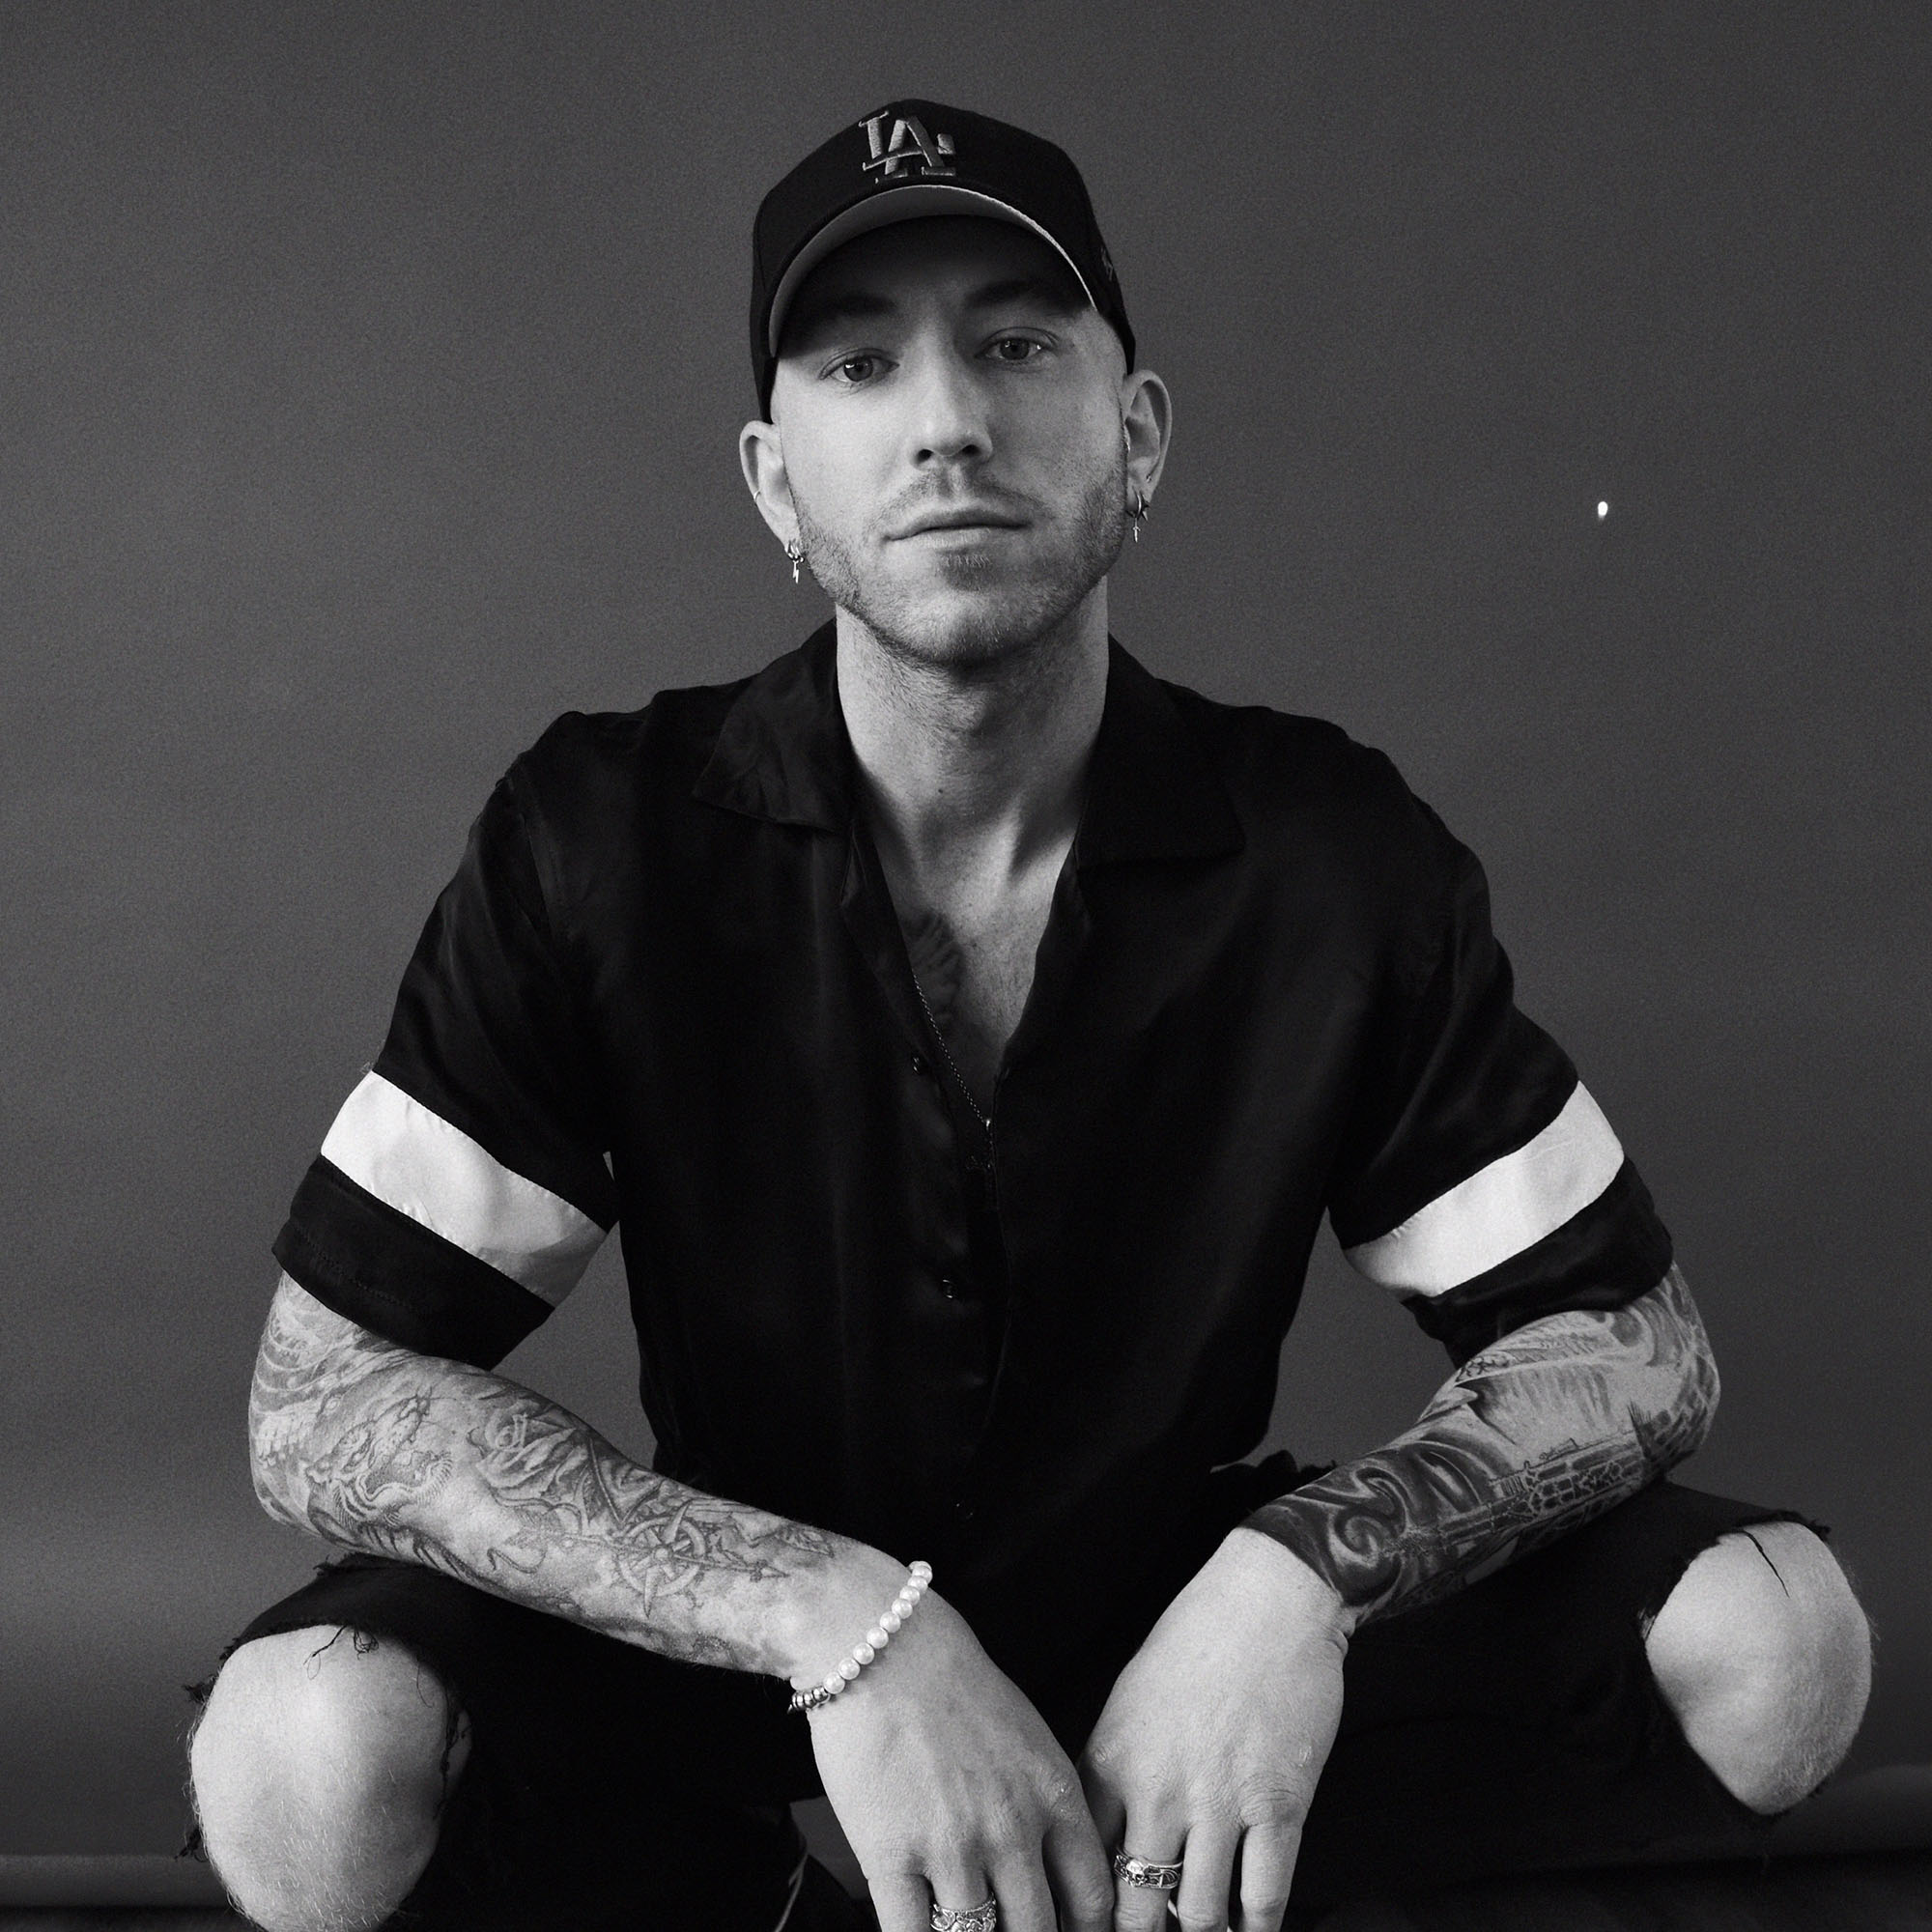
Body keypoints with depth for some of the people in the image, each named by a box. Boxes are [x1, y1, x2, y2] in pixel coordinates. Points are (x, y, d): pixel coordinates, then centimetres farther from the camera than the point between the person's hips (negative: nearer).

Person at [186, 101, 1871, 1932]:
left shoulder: (1334, 848, -12)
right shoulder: (604, 837, -15)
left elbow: (1635, 1344, -7)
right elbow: (320, 1404, -18)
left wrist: (1301, 1568, -28)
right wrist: (834, 1618, -32)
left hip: (1181, 1616, 2)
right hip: (740, 1641, -1)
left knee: (1771, 1640, -19)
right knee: (305, 1757, -31)